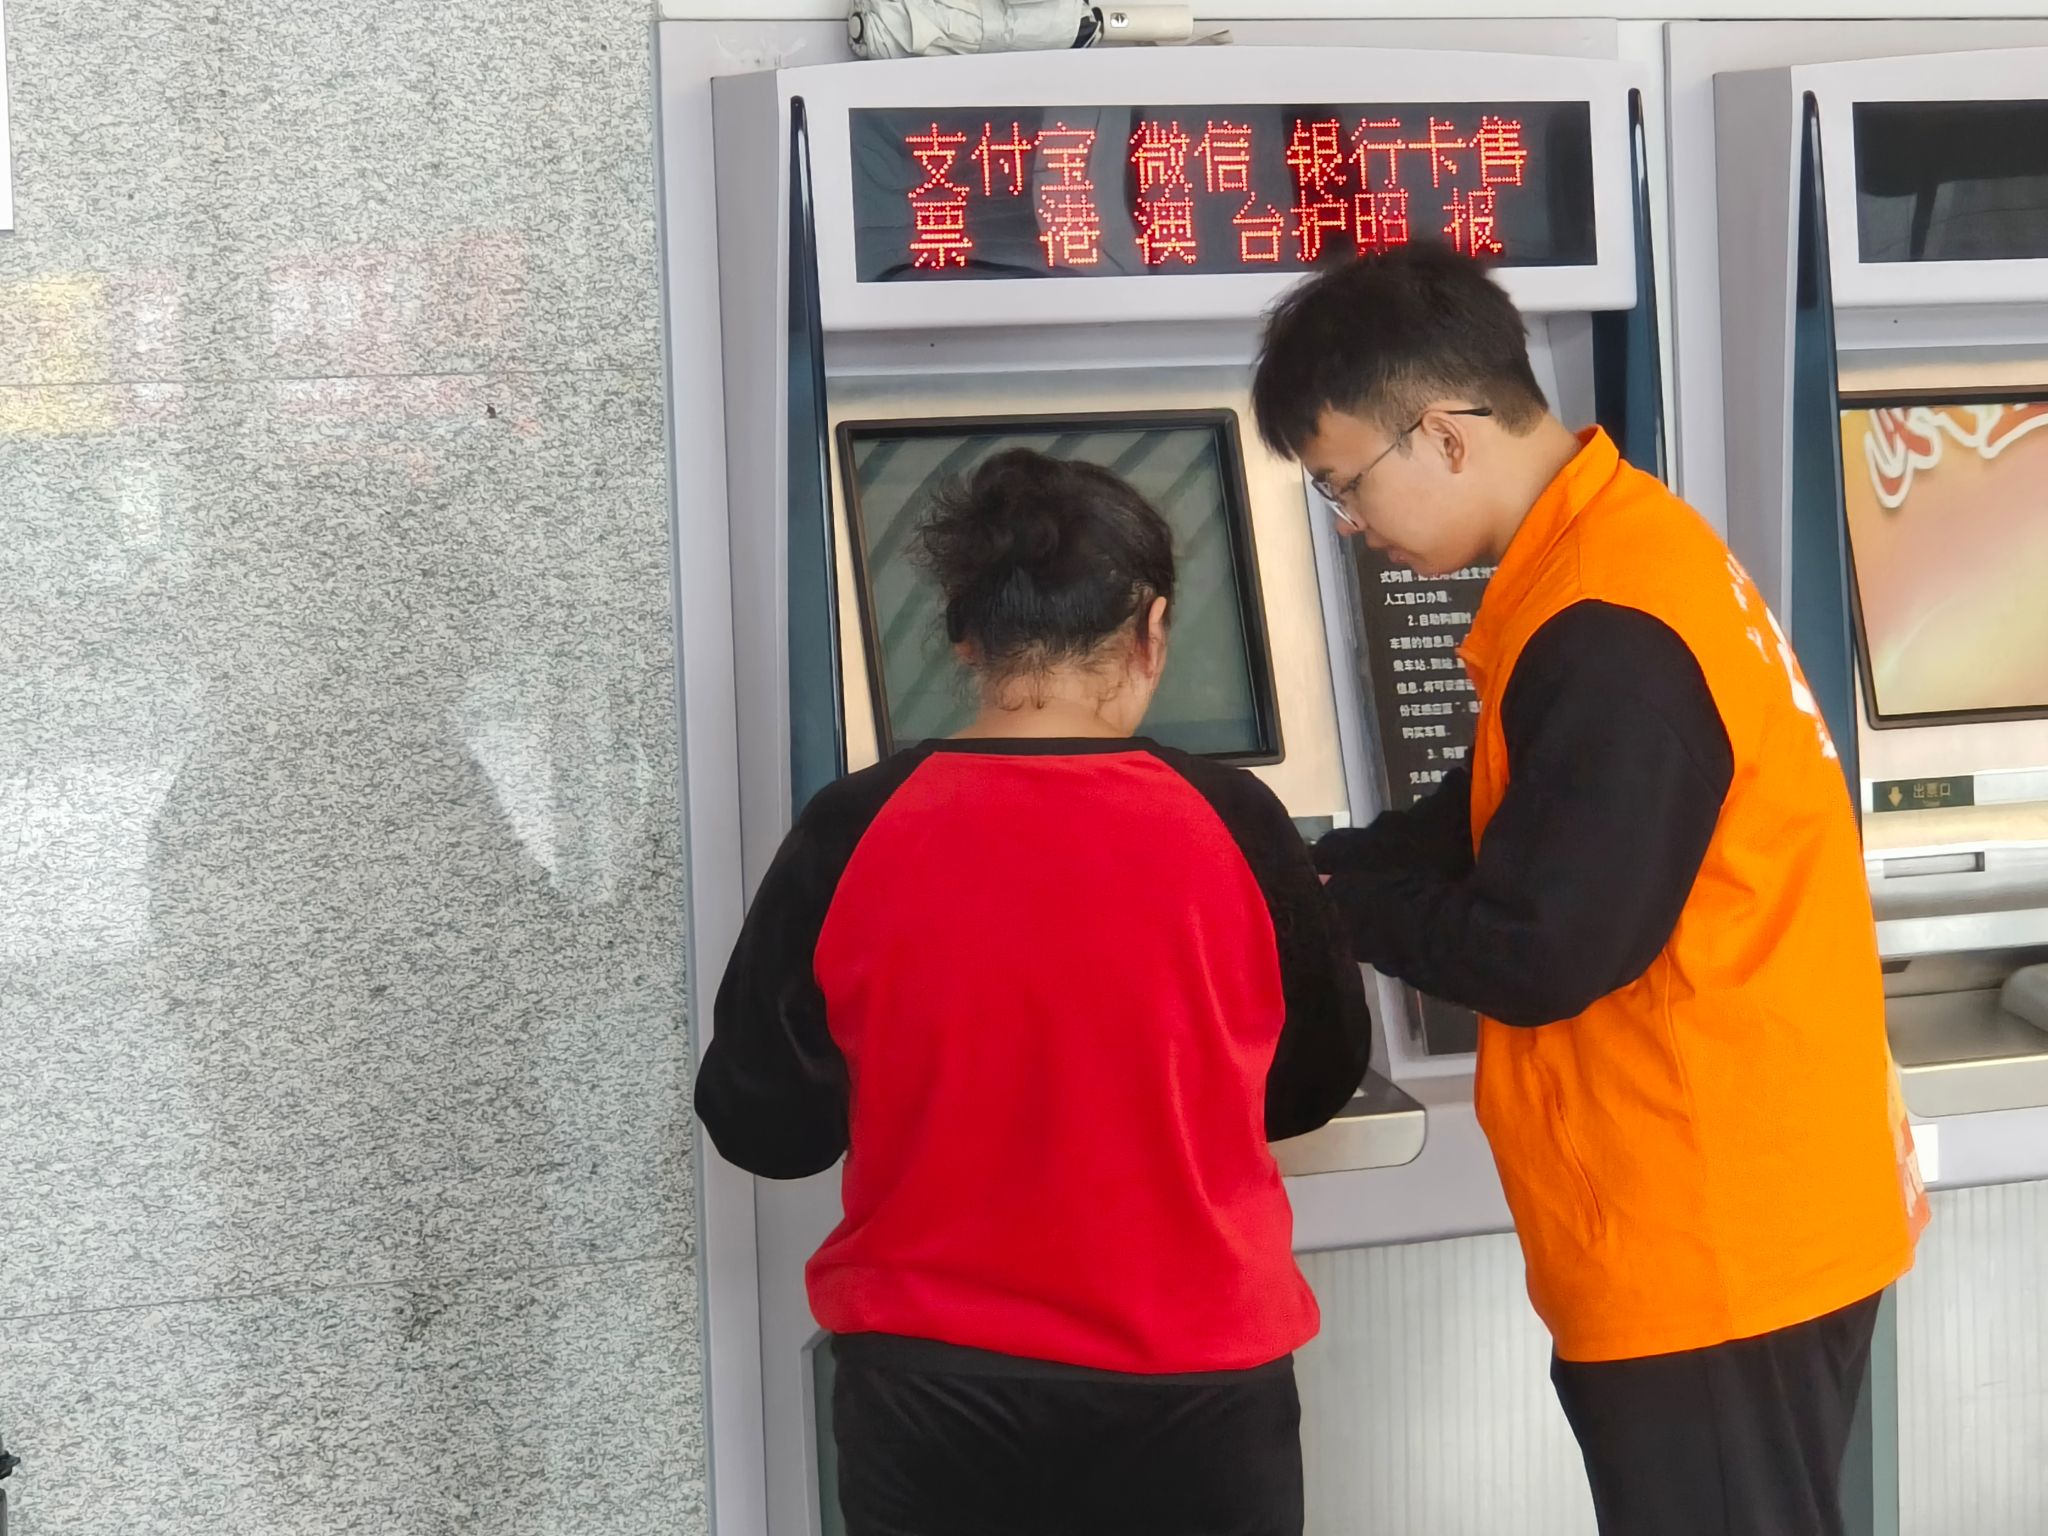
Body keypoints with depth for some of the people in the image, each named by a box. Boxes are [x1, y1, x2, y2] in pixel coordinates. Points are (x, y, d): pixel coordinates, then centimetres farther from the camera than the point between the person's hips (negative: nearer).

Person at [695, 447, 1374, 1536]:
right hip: (1193, 1396, 0)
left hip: (930, 1400, 0)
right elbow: (1317, 1081, 5)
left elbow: (760, 1122, -3)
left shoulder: (852, 839, -11)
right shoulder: (1230, 828, -10)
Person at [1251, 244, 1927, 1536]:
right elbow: (1494, 824, 17)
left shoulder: (1610, 634, -24)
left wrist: (1331, 906, -6)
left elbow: (1536, 955, -21)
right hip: (1735, 1214, 10)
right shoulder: (1615, 548, 9)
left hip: (1716, 1245, -10)